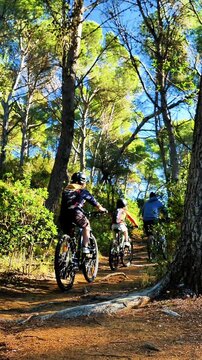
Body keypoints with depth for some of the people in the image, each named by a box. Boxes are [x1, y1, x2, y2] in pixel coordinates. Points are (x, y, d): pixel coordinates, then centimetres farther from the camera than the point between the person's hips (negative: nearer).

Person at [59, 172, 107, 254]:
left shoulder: (66, 189, 27)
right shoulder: (82, 191, 15)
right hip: (74, 212, -4)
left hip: (63, 214, 4)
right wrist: (102, 209, 39)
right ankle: (85, 247, 10)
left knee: (67, 235, 20)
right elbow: (94, 202, 24)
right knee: (86, 225, 21)